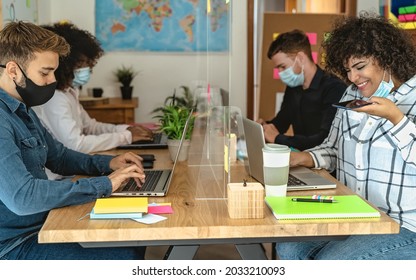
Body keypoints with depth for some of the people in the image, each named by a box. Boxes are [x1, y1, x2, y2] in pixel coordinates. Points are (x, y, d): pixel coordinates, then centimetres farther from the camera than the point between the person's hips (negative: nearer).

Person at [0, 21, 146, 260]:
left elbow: (59, 156, 22)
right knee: (126, 257, -19)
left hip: (42, 224, 10)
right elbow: (21, 197, -33)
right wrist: (104, 184, -25)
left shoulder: (23, 111, 11)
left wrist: (107, 164, 3)